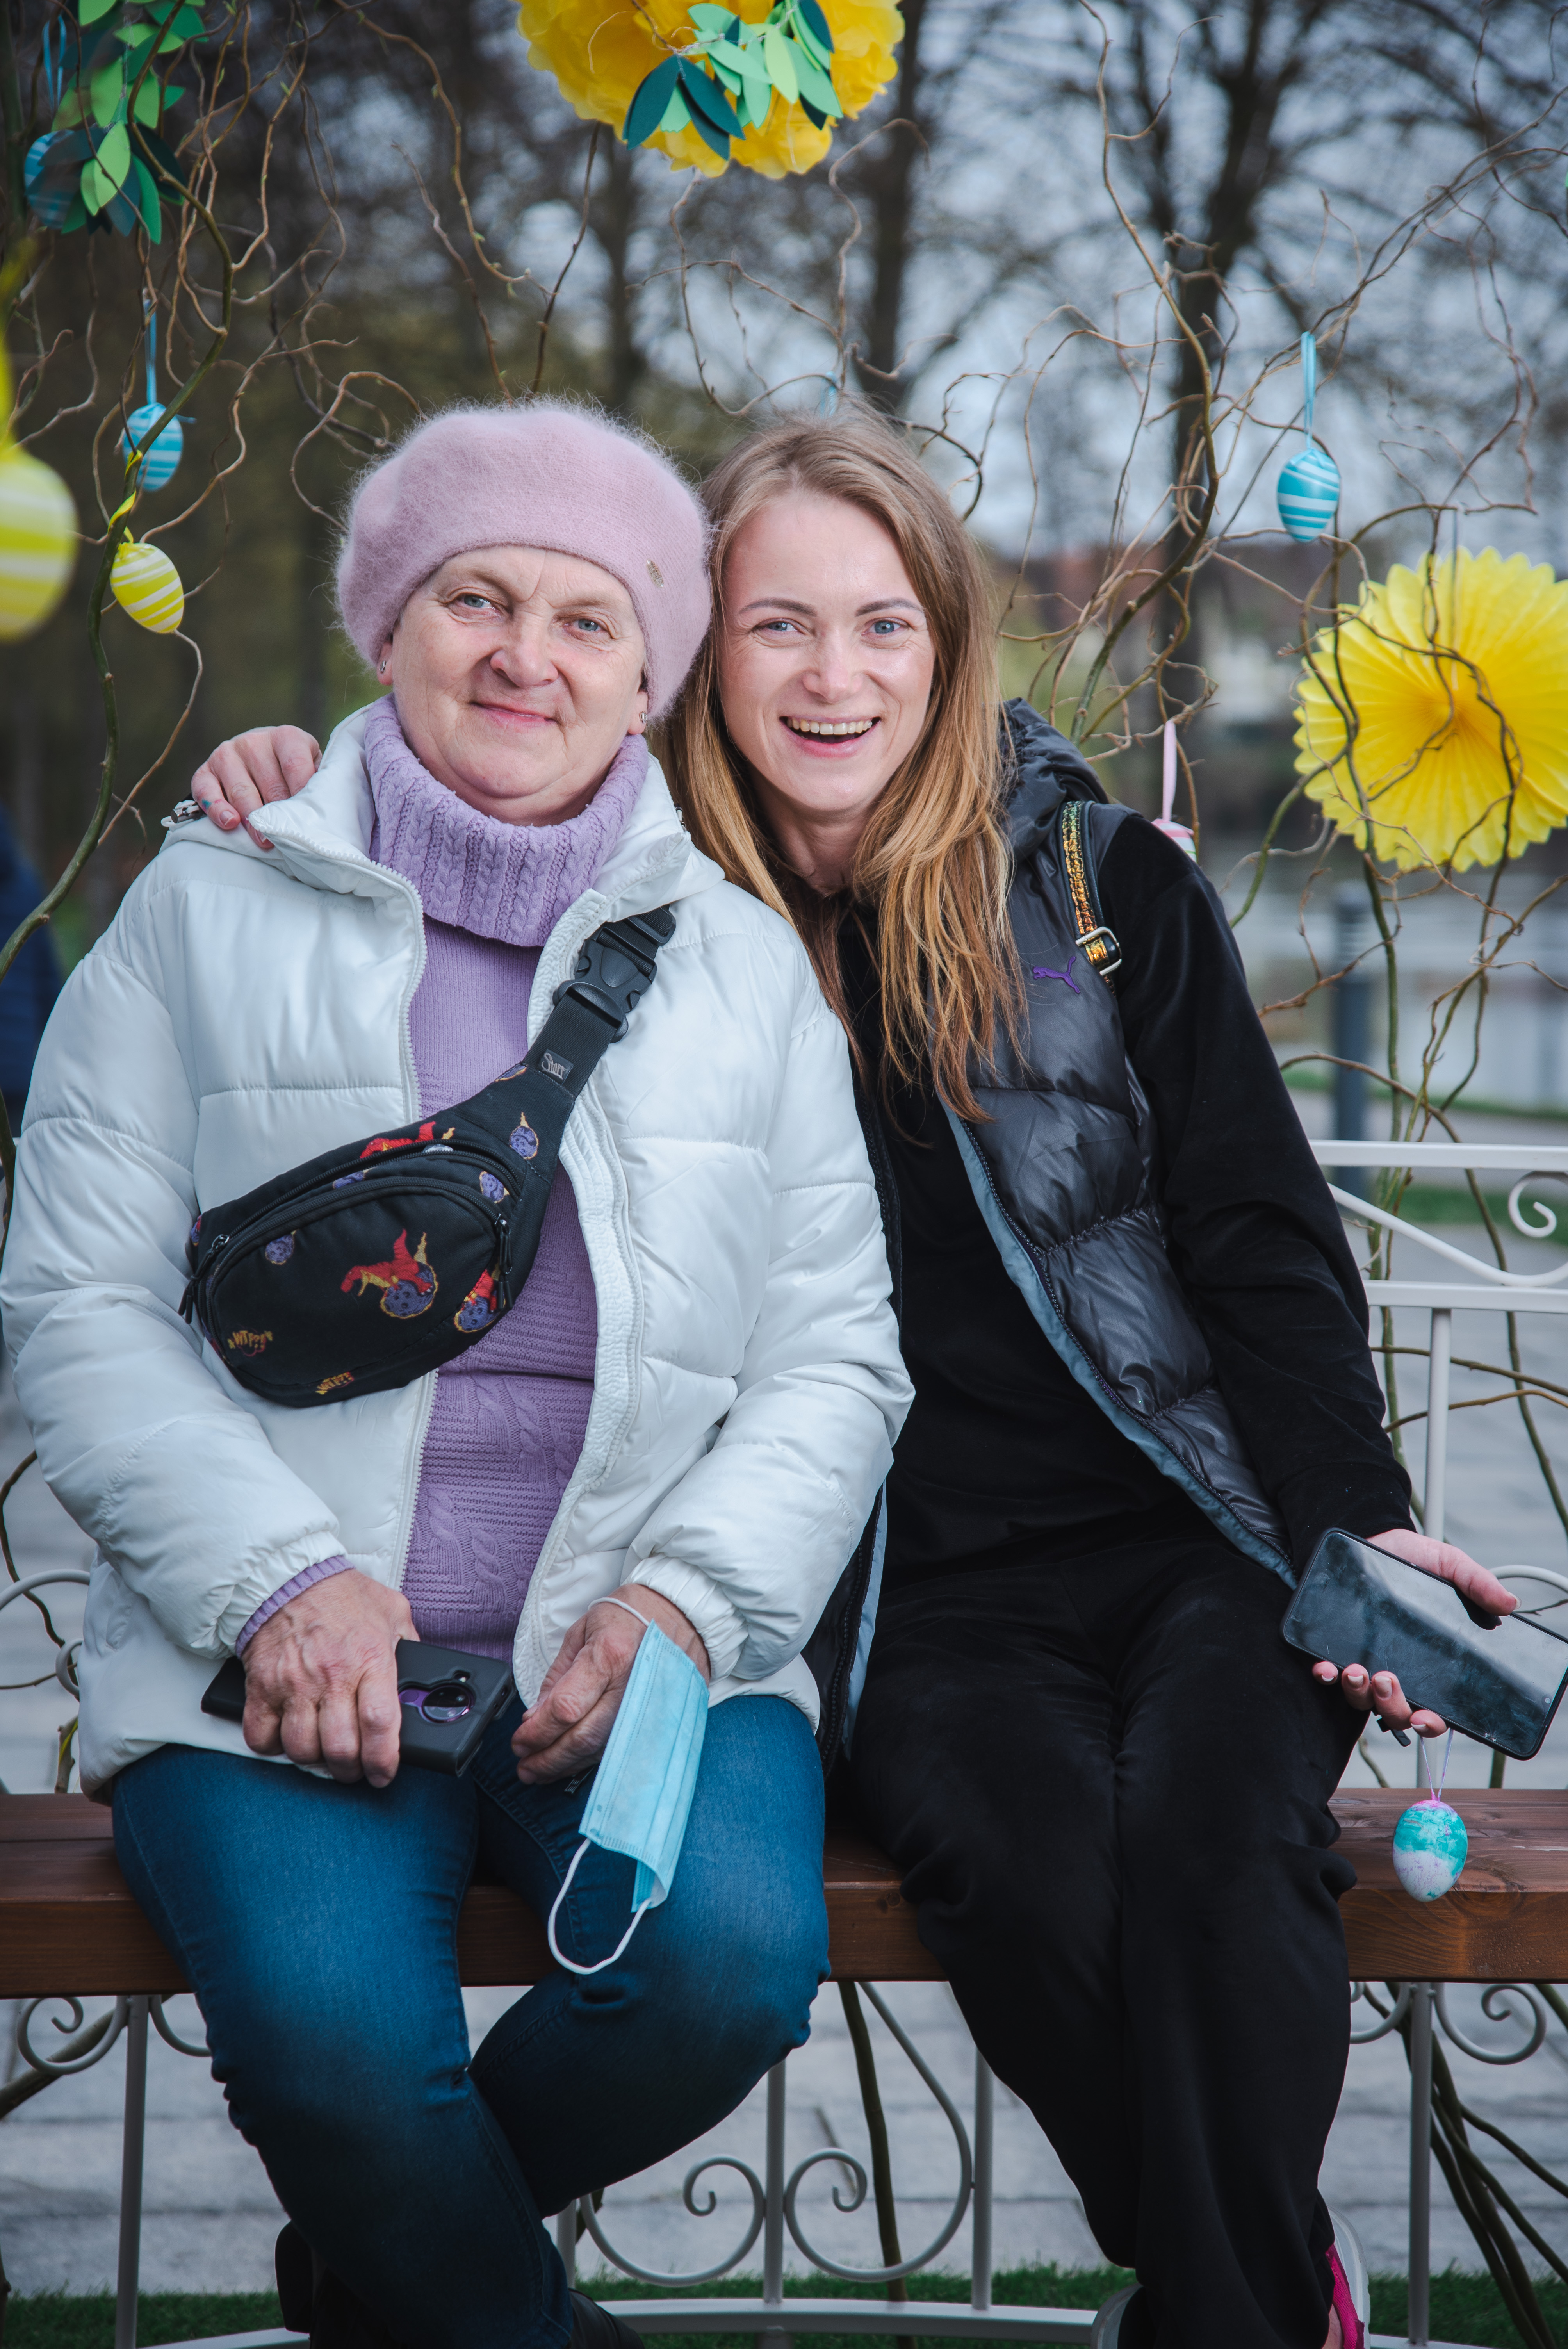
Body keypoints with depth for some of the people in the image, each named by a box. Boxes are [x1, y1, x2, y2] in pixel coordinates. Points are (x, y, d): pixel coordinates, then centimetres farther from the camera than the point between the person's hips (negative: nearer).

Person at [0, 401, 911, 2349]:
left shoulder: (745, 965, 13)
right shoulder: (209, 914, 8)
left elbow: (836, 1356, 11)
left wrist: (685, 1599, -8)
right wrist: (282, 1579, -13)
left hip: (643, 1654, 2)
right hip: (285, 1655, -2)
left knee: (735, 1954, -27)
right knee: (328, 2019, -30)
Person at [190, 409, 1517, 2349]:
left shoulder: (1105, 887, 6)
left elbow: (1266, 1246, 6)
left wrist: (1355, 1523, -8)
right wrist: (292, 804, -2)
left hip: (1192, 1535, 0)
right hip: (919, 1593, 0)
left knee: (1207, 1833, -31)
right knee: (1037, 1871, -31)